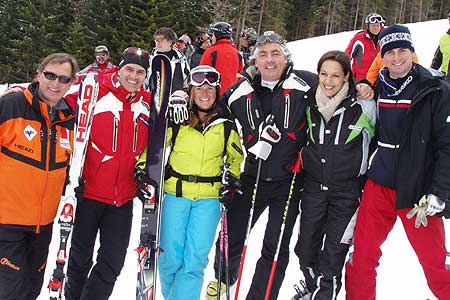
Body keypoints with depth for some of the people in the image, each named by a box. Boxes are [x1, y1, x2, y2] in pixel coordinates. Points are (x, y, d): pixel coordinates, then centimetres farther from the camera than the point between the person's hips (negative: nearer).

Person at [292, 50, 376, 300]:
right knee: (306, 247, 14)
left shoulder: (363, 106, -11)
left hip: (347, 190, -4)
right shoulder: (309, 103, -1)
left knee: (333, 253, -1)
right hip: (313, 185, 4)